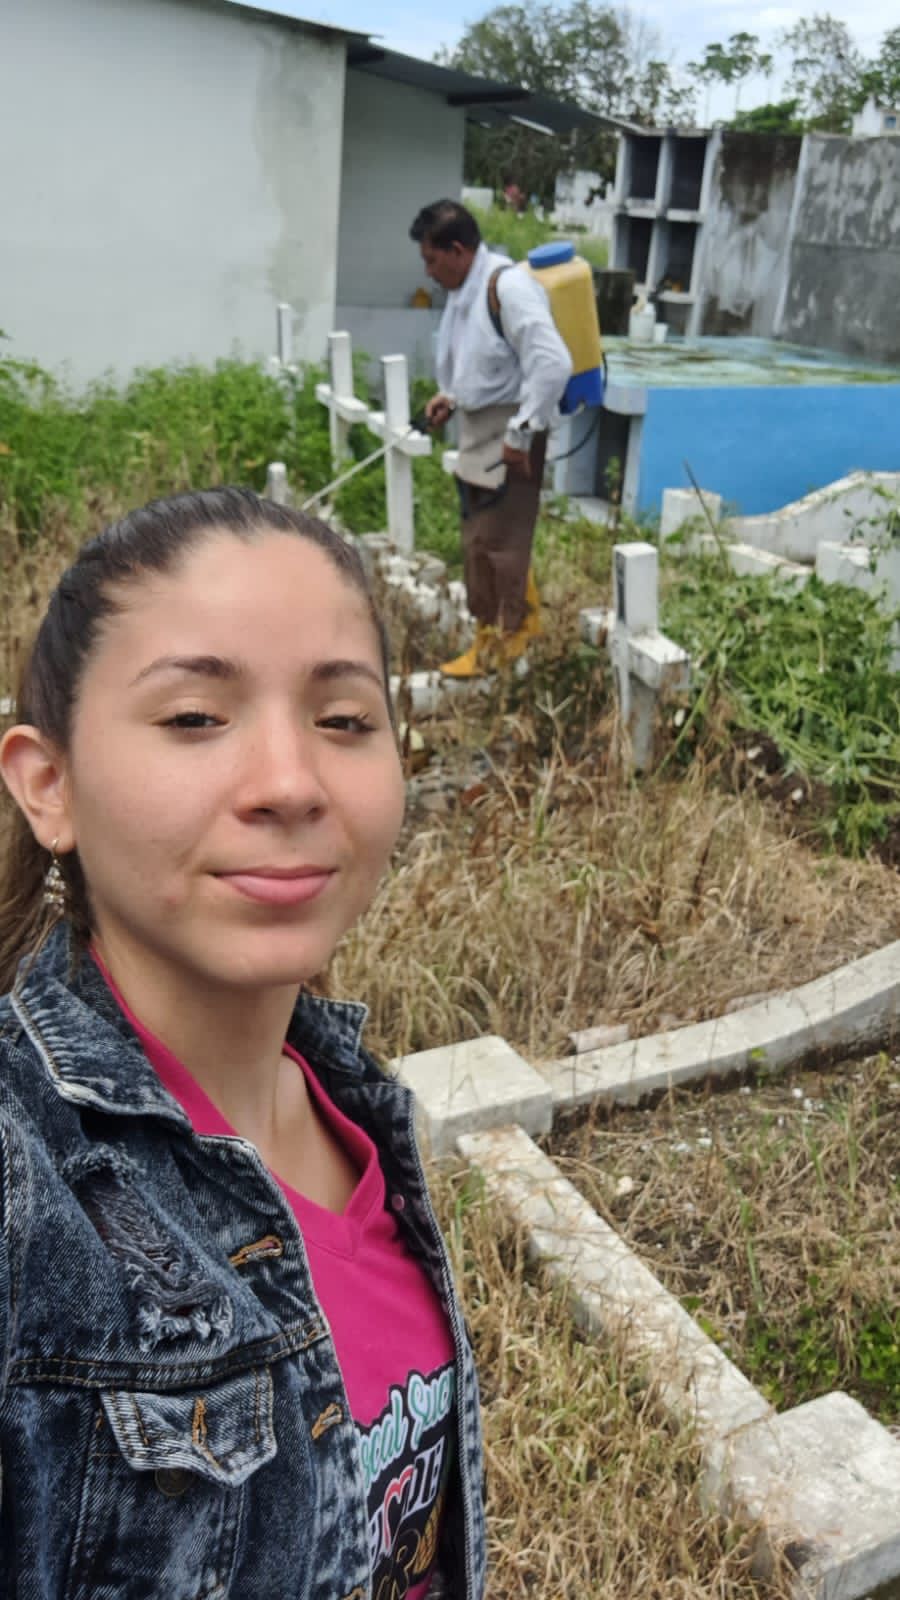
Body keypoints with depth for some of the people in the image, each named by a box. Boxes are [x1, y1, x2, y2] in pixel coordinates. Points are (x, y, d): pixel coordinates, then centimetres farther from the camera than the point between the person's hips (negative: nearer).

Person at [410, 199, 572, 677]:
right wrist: (450, 395, 9)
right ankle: (492, 629, 29)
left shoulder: (509, 287, -19)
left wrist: (521, 433, -22)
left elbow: (553, 364, -25)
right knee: (479, 542, 16)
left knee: (498, 542, -1)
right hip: (476, 431, 9)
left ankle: (501, 638, 12)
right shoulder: (462, 289, 10)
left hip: (508, 436, -9)